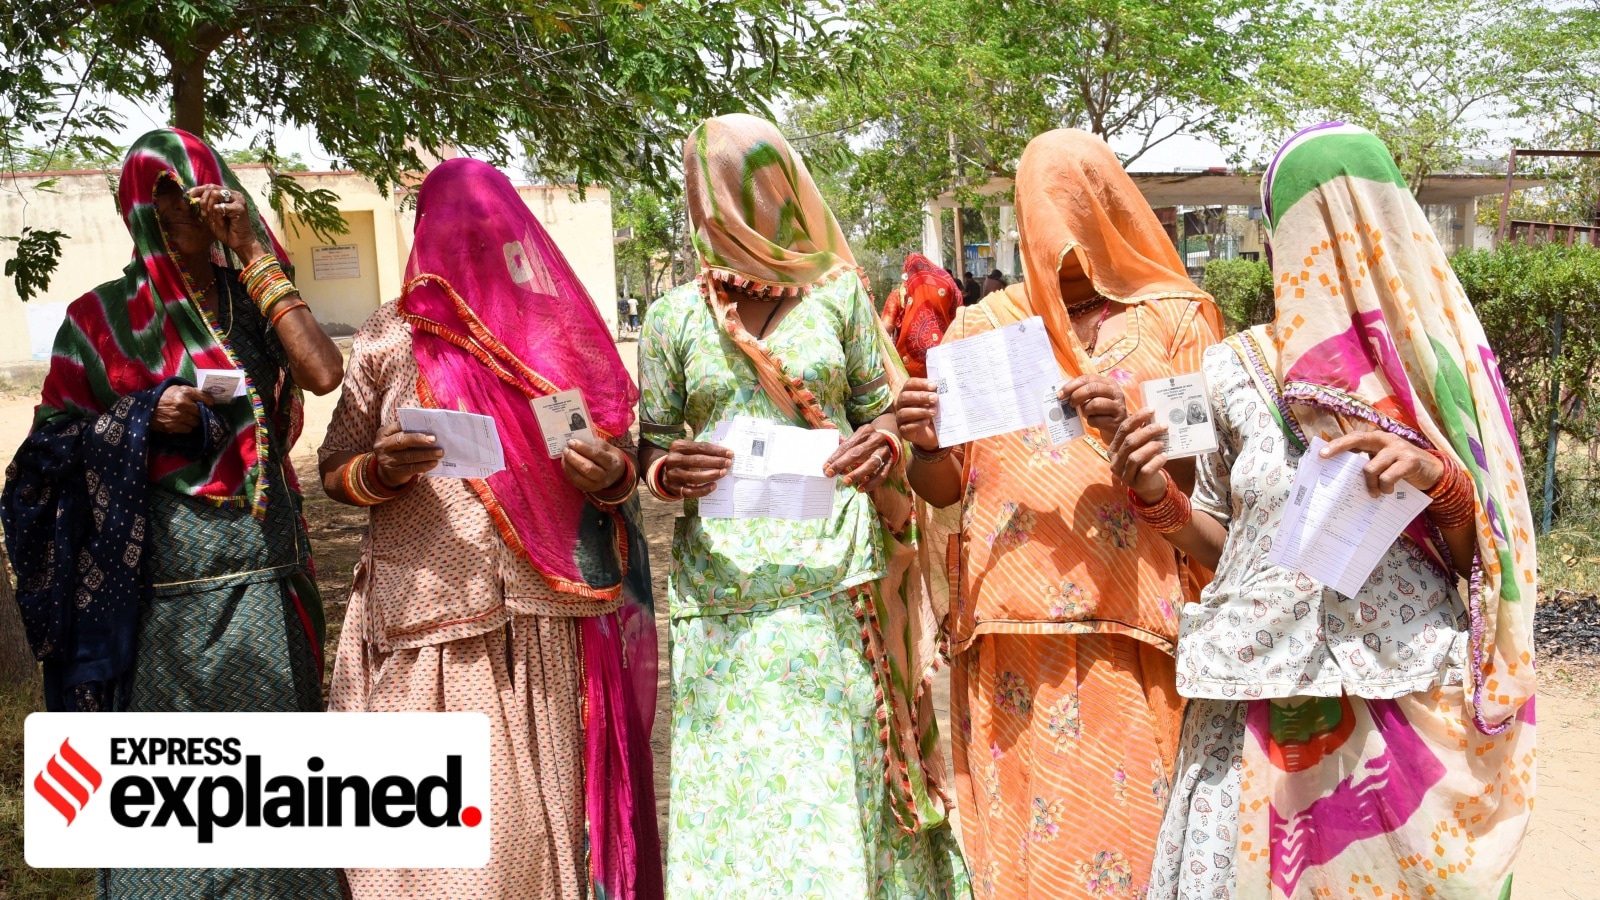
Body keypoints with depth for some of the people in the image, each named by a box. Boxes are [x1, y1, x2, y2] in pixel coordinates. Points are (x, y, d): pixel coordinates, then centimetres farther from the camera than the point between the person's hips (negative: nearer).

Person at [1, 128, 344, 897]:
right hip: (169, 580, -3)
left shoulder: (252, 301, 9)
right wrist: (144, 416, -14)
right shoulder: (105, 316, 2)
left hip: (267, 569, 3)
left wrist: (253, 255, -8)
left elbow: (324, 372, -11)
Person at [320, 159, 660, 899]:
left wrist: (608, 475, -11)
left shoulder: (561, 330, 8)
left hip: (545, 624, 1)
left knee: (535, 819, 2)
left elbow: (619, 463, 12)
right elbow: (334, 470, 9)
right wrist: (380, 471, -12)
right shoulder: (392, 336, 6)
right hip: (425, 622, 0)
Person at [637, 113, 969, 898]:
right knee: (732, 785, 1)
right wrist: (671, 472, -10)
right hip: (723, 588, 1)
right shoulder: (674, 317, 9)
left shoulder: (837, 293, 6)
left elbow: (880, 412, 10)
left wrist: (879, 448, -12)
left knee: (839, 782, 1)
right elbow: (651, 445, 13)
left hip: (834, 573, -1)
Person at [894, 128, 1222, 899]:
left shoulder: (1174, 319, 9)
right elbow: (942, 489, 12)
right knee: (1020, 834, 1)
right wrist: (924, 444, -10)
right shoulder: (982, 327, 13)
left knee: (1127, 825, -4)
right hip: (1012, 634, 1)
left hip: (1135, 632, -1)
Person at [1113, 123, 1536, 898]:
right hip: (1264, 708, 1)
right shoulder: (1238, 372, 2)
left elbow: (1485, 558, 2)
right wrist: (1156, 496, -9)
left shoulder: (1448, 363, 0)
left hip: (1414, 709, 0)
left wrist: (1441, 477, -16)